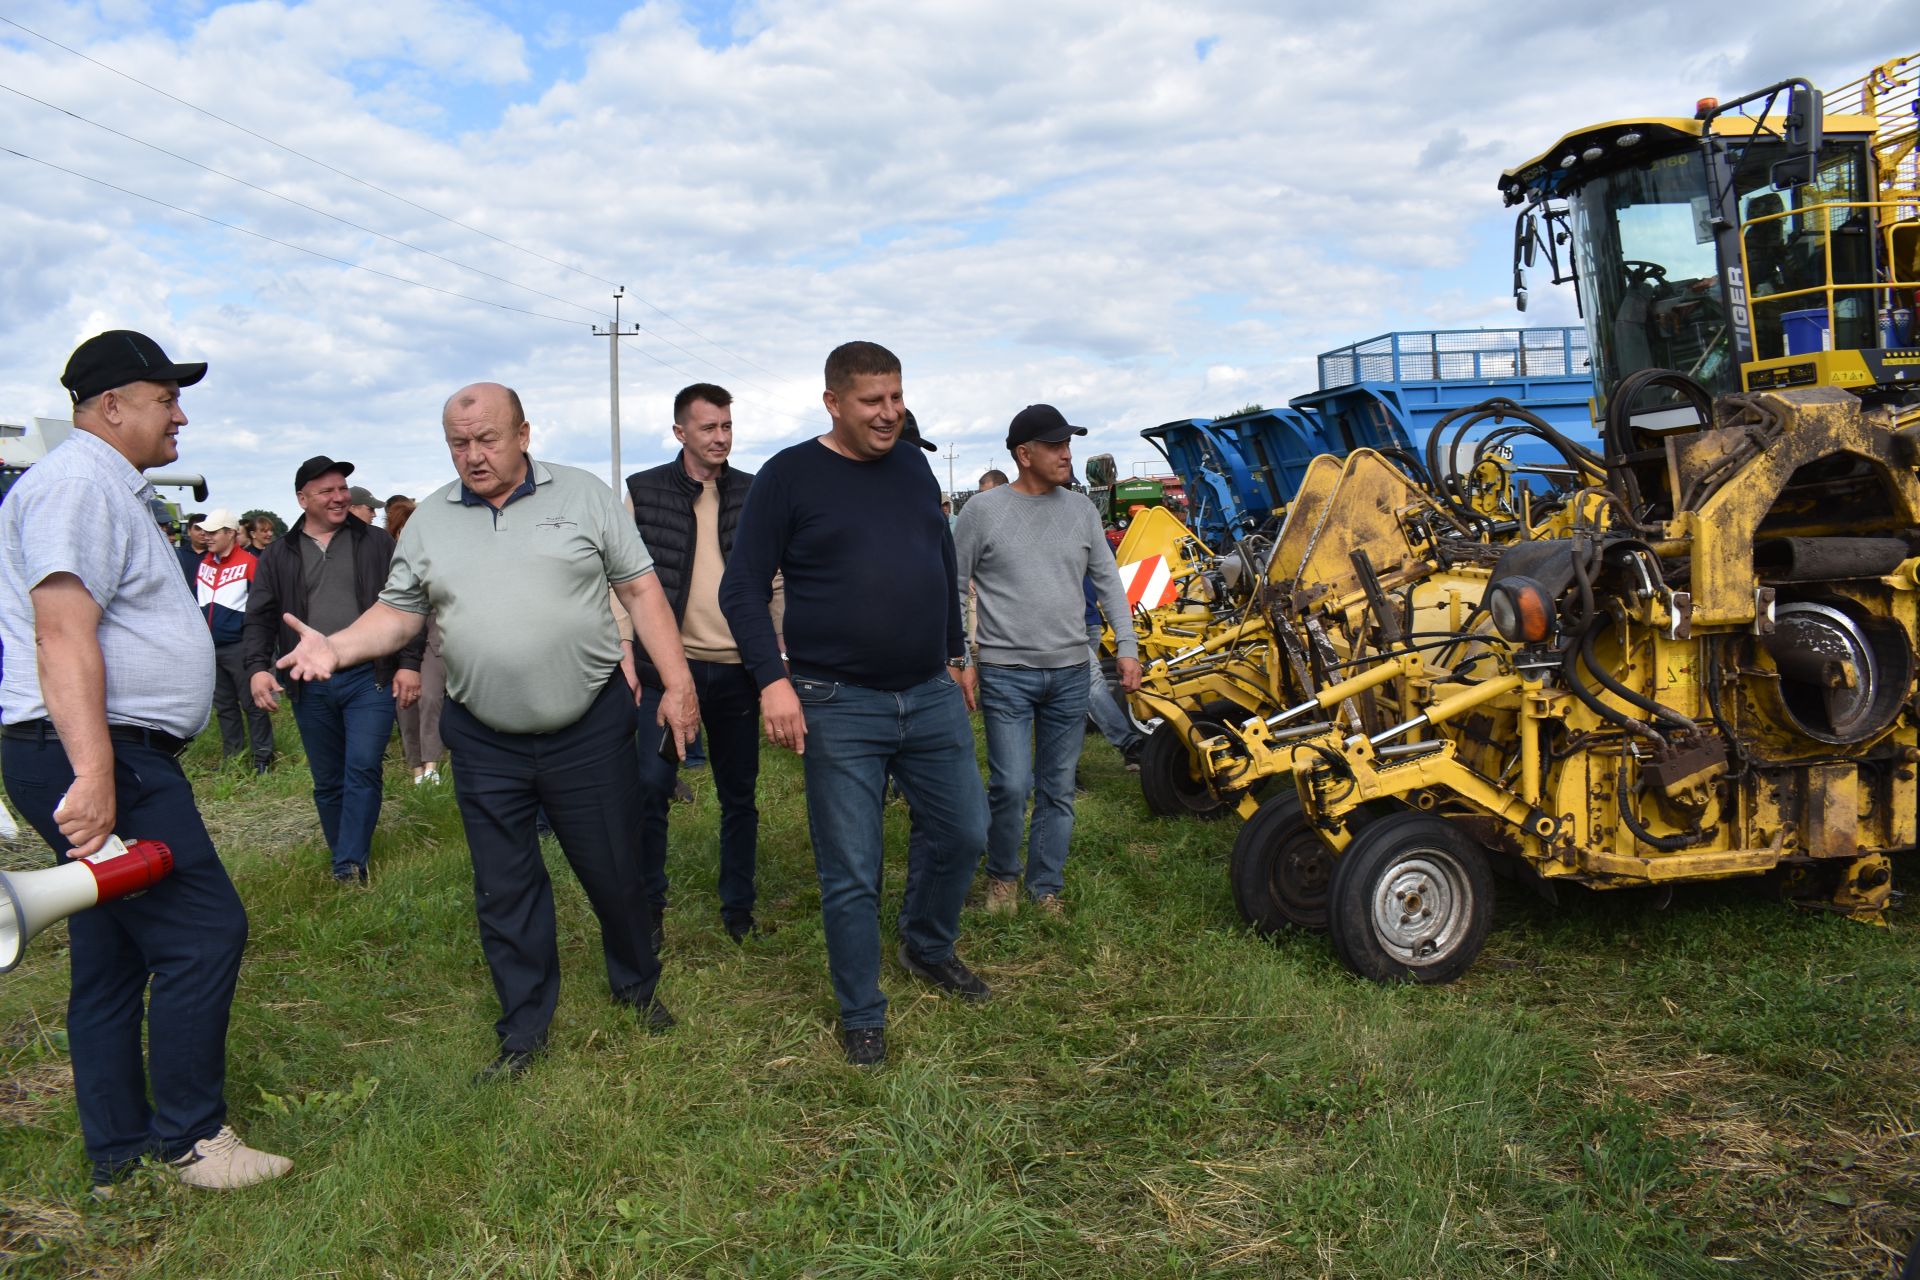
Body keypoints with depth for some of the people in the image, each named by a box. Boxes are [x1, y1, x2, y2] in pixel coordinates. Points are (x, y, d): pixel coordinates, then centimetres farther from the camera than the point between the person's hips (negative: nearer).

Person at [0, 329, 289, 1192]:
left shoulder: (109, 489, 22)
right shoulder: (80, 482, -12)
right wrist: (93, 772, -31)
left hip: (112, 760, 11)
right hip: (100, 760, -11)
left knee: (114, 958, 14)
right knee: (205, 933, -8)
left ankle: (118, 1156, 24)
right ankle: (189, 1136, 5)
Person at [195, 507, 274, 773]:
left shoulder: (250, 564, -10)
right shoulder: (204, 563, 10)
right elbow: (195, 601, 18)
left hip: (239, 647, -7)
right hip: (209, 648, 7)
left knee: (252, 704, -1)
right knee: (223, 706, 15)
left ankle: (262, 758, 6)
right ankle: (231, 756, 25)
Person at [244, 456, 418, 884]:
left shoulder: (377, 543, 5)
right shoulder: (278, 556, 10)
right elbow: (260, 618, 8)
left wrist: (409, 663, -6)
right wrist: (258, 667, -8)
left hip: (369, 677, -2)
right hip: (310, 685, 2)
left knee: (362, 770, -10)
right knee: (327, 782, 9)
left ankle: (350, 865, -5)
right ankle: (343, 856, 22)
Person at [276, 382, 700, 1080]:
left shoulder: (582, 495, -1)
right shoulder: (429, 520, 6)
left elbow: (640, 587, -2)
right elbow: (398, 612, 7)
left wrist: (676, 680, -8)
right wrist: (335, 647, -12)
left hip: (591, 727, -2)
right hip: (485, 741, 2)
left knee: (614, 870, 9)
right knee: (504, 890, 10)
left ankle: (637, 983, 36)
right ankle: (523, 1030, 26)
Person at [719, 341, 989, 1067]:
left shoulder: (914, 469, 10)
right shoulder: (790, 477, -7)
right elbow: (741, 590, -8)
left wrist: (956, 654, 21)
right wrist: (773, 680, -18)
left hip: (932, 696, 5)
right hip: (840, 708, -5)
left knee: (964, 834, 14)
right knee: (851, 875, 3)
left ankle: (929, 949, 40)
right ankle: (861, 1015, 21)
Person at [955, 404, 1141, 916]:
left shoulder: (1080, 509, 7)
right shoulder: (984, 509, -4)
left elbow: (1108, 581, 12)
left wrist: (1127, 647, 3)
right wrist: (960, 660, -6)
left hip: (1070, 672, 4)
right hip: (1006, 671, -4)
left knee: (1059, 790, 9)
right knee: (1012, 787, -7)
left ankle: (1046, 887, 24)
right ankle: (1002, 875, 18)